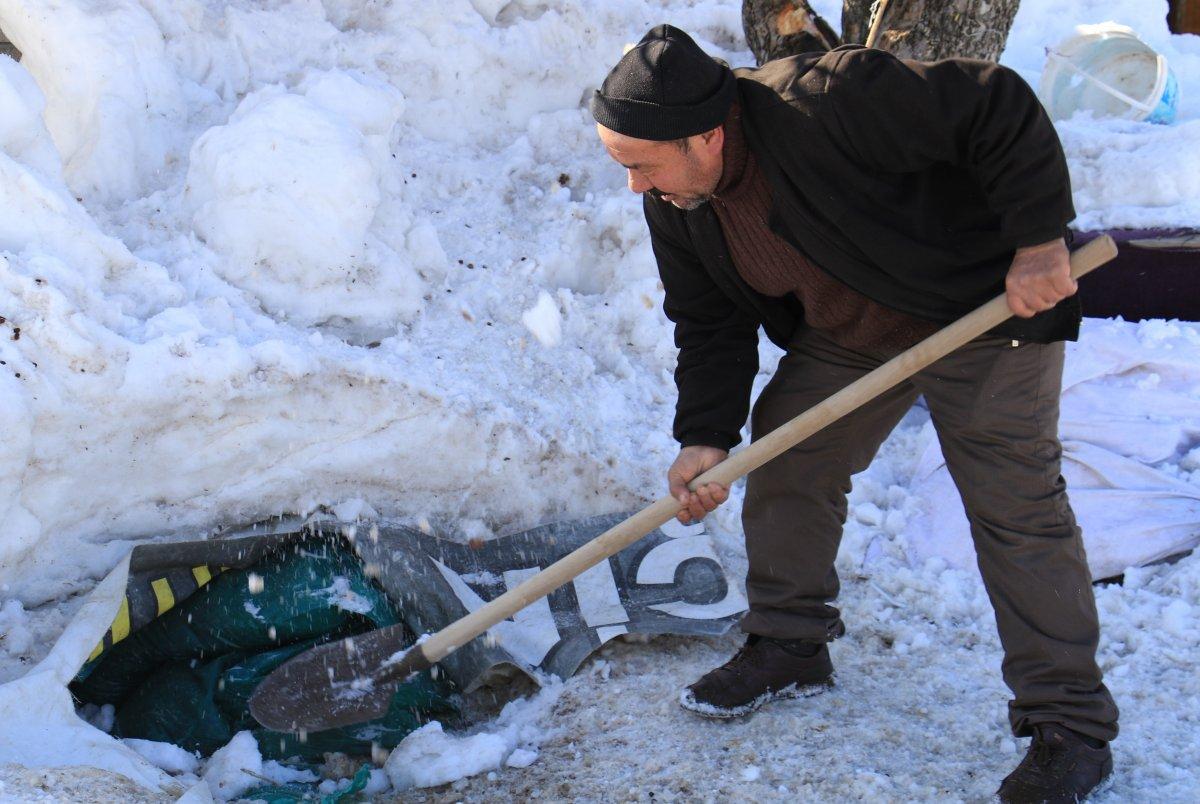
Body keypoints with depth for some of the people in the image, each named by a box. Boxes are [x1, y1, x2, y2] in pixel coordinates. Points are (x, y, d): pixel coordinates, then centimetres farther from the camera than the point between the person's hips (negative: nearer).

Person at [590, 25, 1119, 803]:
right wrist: (706, 435, -13)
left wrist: (1038, 241, -29)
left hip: (986, 307, -7)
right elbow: (711, 323, -2)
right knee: (781, 456, 6)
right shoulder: (676, 202, -10)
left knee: (1014, 505, -8)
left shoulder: (828, 103, -36)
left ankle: (1070, 726, 2)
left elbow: (1001, 109, -32)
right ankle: (790, 648, 26)